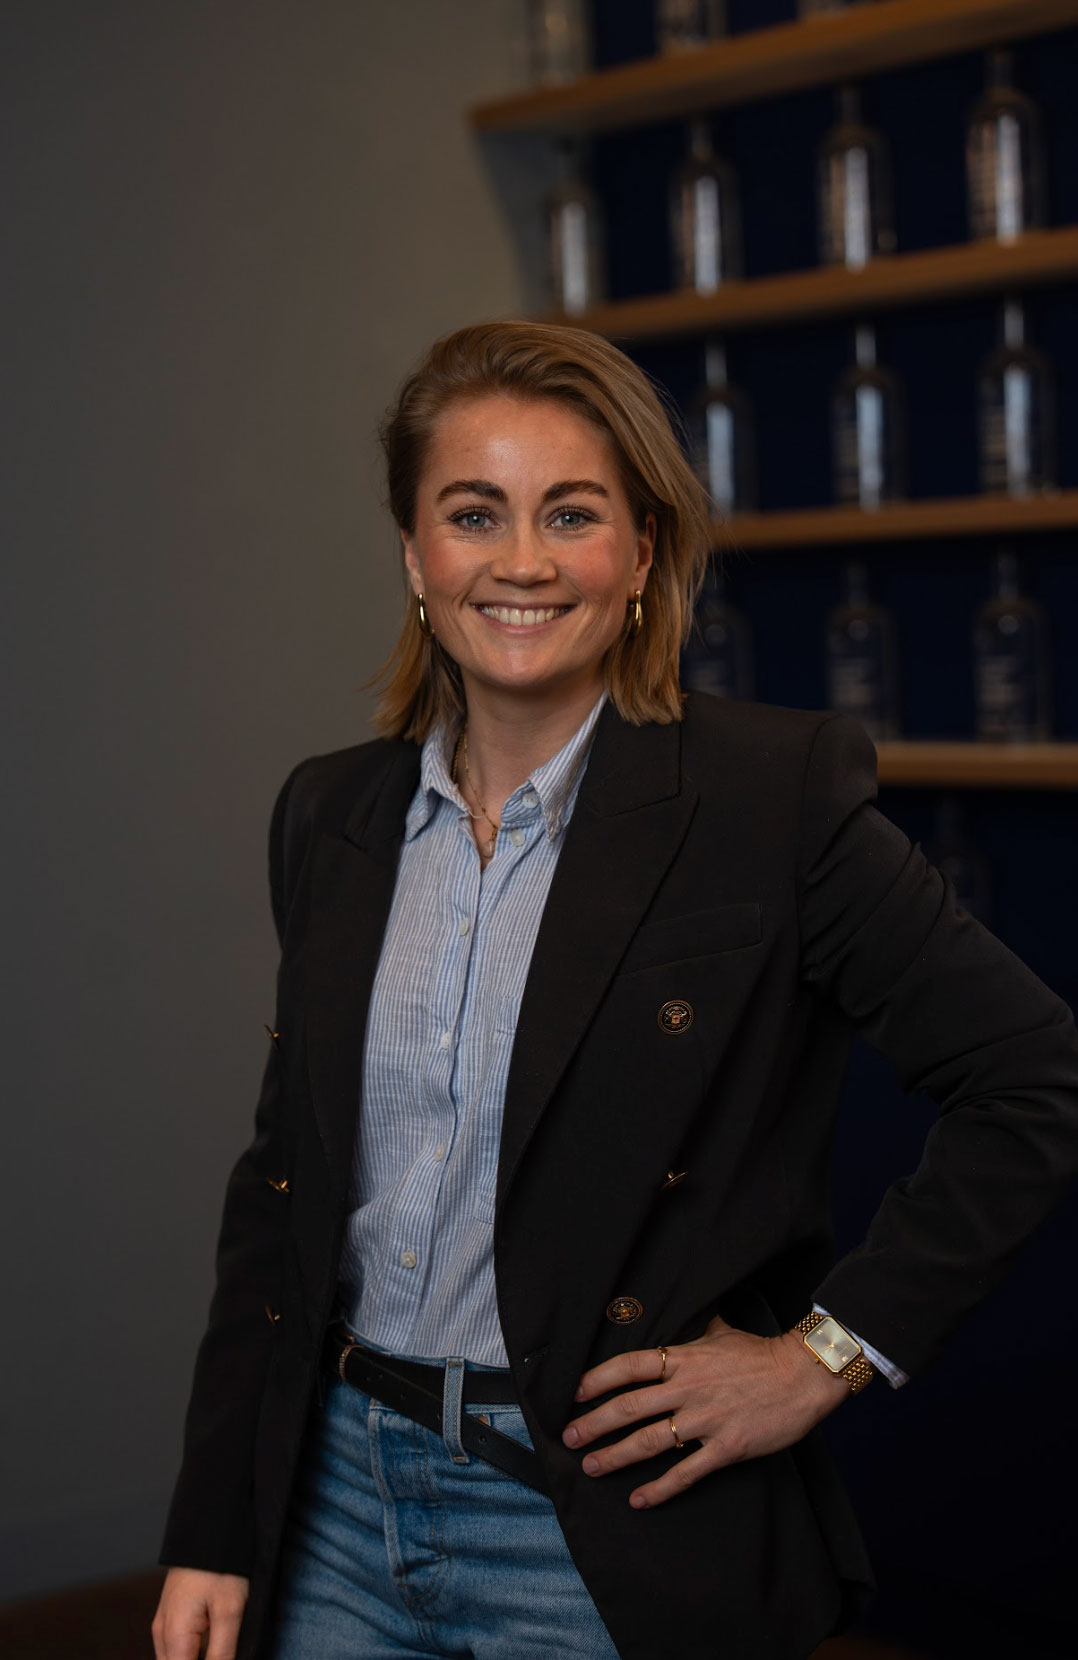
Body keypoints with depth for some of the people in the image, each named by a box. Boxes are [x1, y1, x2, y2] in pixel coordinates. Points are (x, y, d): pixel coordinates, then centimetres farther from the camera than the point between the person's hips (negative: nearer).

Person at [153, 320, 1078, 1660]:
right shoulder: (330, 816, 4)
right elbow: (284, 1173, 10)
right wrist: (211, 1533, 7)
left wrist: (828, 1351, -11)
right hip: (335, 1509, 5)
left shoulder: (774, 796, -12)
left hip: (609, 1545, -4)